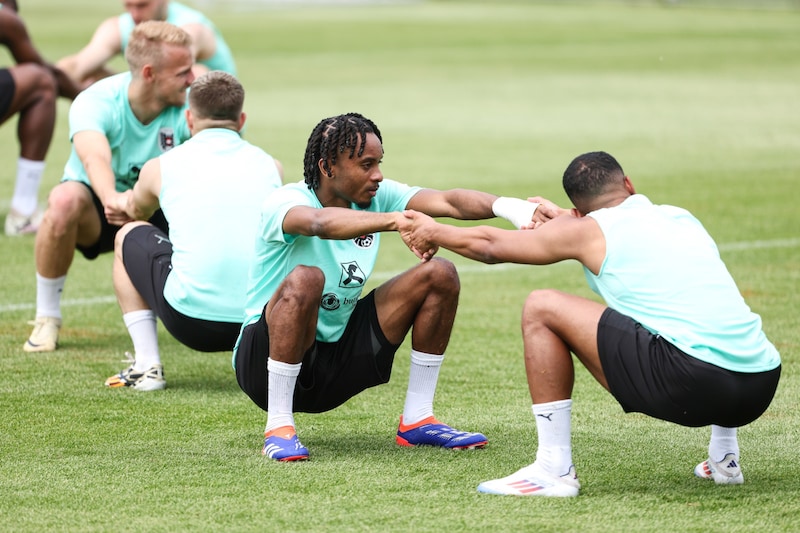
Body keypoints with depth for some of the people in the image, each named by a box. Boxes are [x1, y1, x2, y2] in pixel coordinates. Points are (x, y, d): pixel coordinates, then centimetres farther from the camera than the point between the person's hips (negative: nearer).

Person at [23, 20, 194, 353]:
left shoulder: (187, 107, -20)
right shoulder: (95, 103, -28)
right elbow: (95, 158, -49)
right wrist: (112, 198, -70)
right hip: (95, 208, -2)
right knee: (64, 200, -39)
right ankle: (46, 318, -17)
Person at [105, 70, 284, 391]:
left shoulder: (161, 167, 7)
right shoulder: (271, 167, 11)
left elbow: (135, 212, 32)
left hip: (191, 322, -2)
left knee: (129, 236, 27)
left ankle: (146, 367, 17)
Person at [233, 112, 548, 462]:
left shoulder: (376, 197, -2)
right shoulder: (284, 202, -20)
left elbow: (447, 201, -16)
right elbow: (319, 223, -45)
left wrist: (509, 206, -37)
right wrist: (396, 220, -61)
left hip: (336, 358, 6)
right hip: (264, 362, -6)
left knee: (439, 274, -5)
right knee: (305, 279, -37)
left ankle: (417, 420, 2)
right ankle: (278, 429, -27)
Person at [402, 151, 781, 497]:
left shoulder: (589, 230, 8)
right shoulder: (682, 218, 23)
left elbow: (488, 246, 21)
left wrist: (432, 231, 40)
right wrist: (562, 219, 56)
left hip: (693, 385, -7)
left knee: (541, 309, 5)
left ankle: (554, 470, 5)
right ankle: (724, 459, 28)